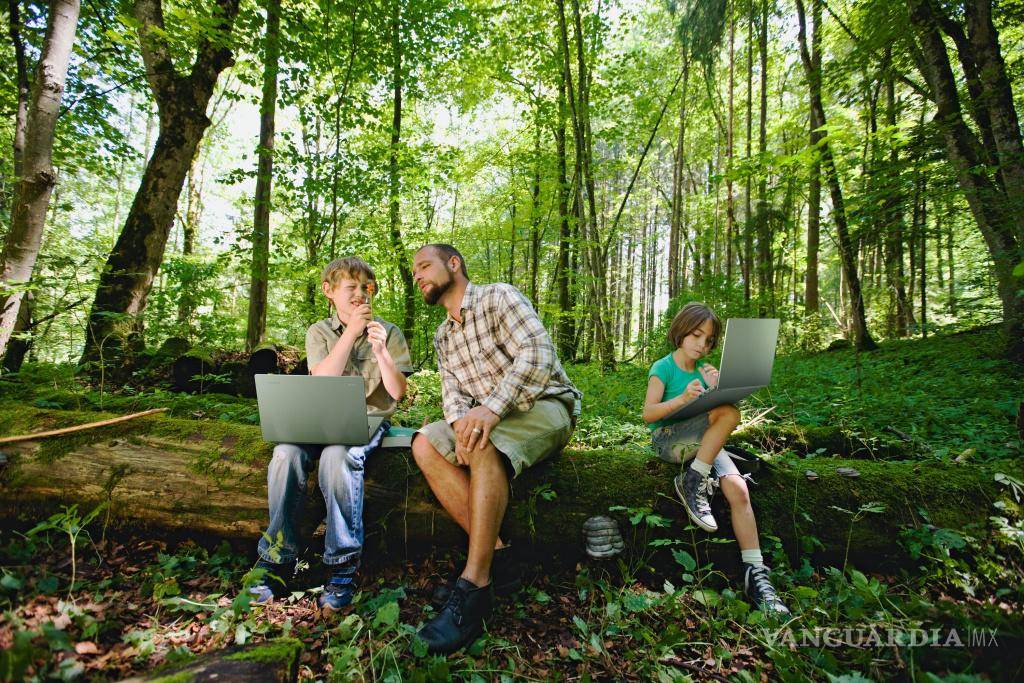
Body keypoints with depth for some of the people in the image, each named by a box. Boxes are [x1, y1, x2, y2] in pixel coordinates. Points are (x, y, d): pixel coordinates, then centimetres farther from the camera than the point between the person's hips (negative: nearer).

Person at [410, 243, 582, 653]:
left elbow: (537, 354, -21)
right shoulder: (443, 338, 17)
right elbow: (452, 391, 6)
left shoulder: (498, 297, -6)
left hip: (545, 407, -7)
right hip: (489, 417, 7)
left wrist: (492, 407, -33)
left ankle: (475, 585, -32)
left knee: (483, 445, -36)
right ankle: (492, 548, -18)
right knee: (425, 444, -17)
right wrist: (460, 420, -19)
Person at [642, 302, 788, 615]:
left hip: (704, 443, 5)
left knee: (739, 490, -21)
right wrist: (683, 399, -27)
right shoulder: (663, 367, -3)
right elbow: (648, 413, -12)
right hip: (668, 438, -5)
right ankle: (693, 483, -19)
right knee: (729, 413, -29)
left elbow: (715, 407, 13)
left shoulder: (705, 368, 14)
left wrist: (716, 389, -6)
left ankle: (755, 574, -18)